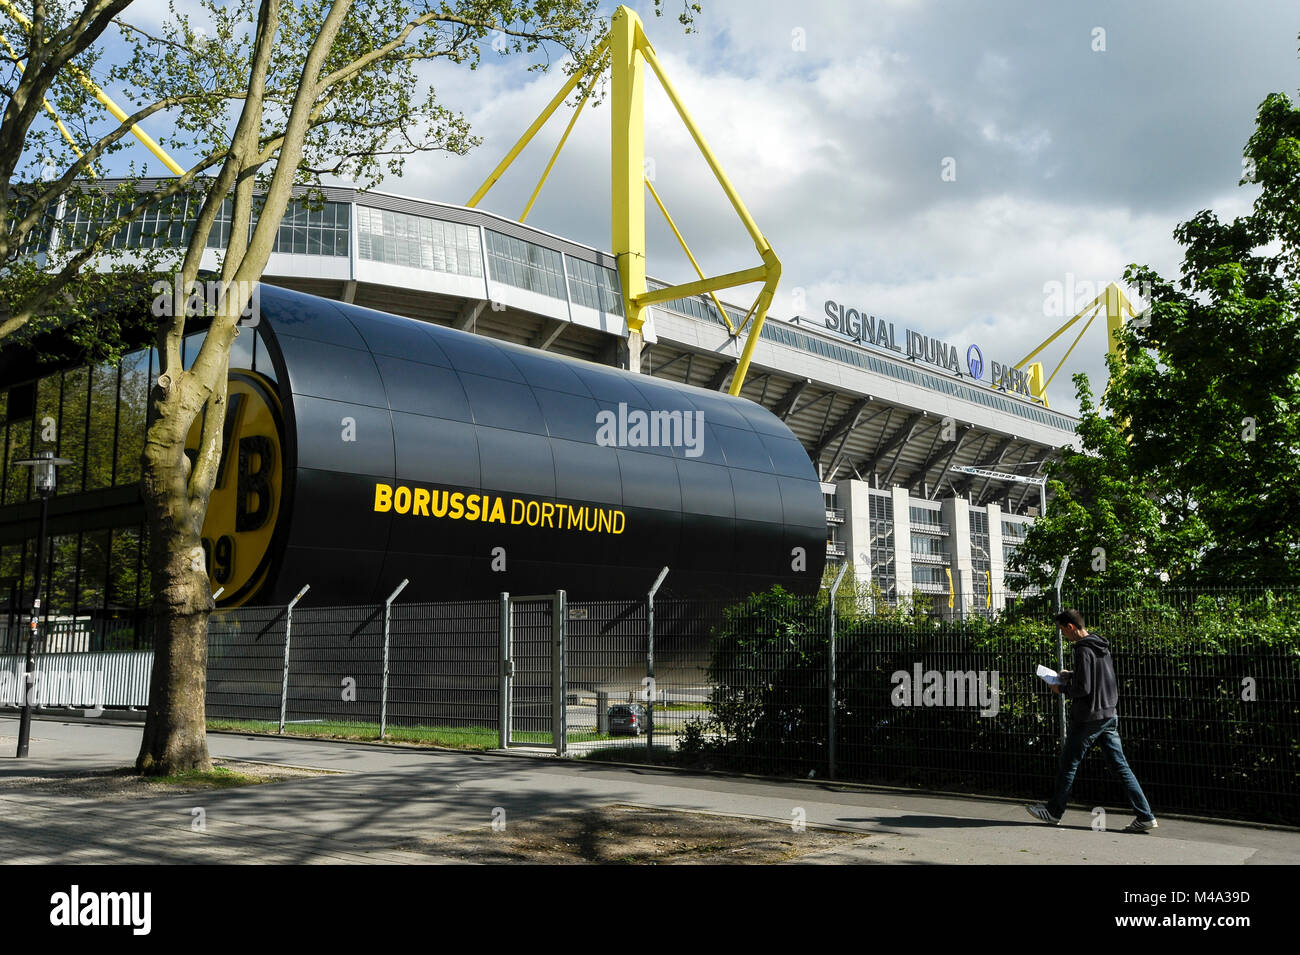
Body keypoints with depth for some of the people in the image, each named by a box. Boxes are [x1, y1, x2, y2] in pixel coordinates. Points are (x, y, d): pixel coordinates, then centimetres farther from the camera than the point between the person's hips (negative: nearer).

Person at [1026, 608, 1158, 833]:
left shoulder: (1083, 650, -17)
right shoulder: (1102, 646, 11)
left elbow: (1083, 689, -21)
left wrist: (1062, 688, -4)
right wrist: (1071, 675, 17)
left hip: (1089, 719, -8)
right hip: (1109, 716, 9)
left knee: (1069, 764, 5)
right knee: (1121, 766, 7)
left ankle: (1054, 810, 17)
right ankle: (1145, 816, 3)